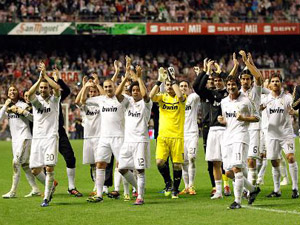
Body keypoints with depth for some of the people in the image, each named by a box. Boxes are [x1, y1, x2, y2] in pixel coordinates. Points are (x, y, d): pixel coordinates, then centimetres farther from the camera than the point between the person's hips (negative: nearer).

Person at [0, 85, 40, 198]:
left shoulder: (23, 105, -6)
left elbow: (34, 118, -11)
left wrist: (23, 111, -23)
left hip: (24, 137, -8)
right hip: (15, 139, 8)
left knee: (16, 162, -14)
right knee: (24, 164, 9)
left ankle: (13, 191, -12)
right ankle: (35, 189, 14)